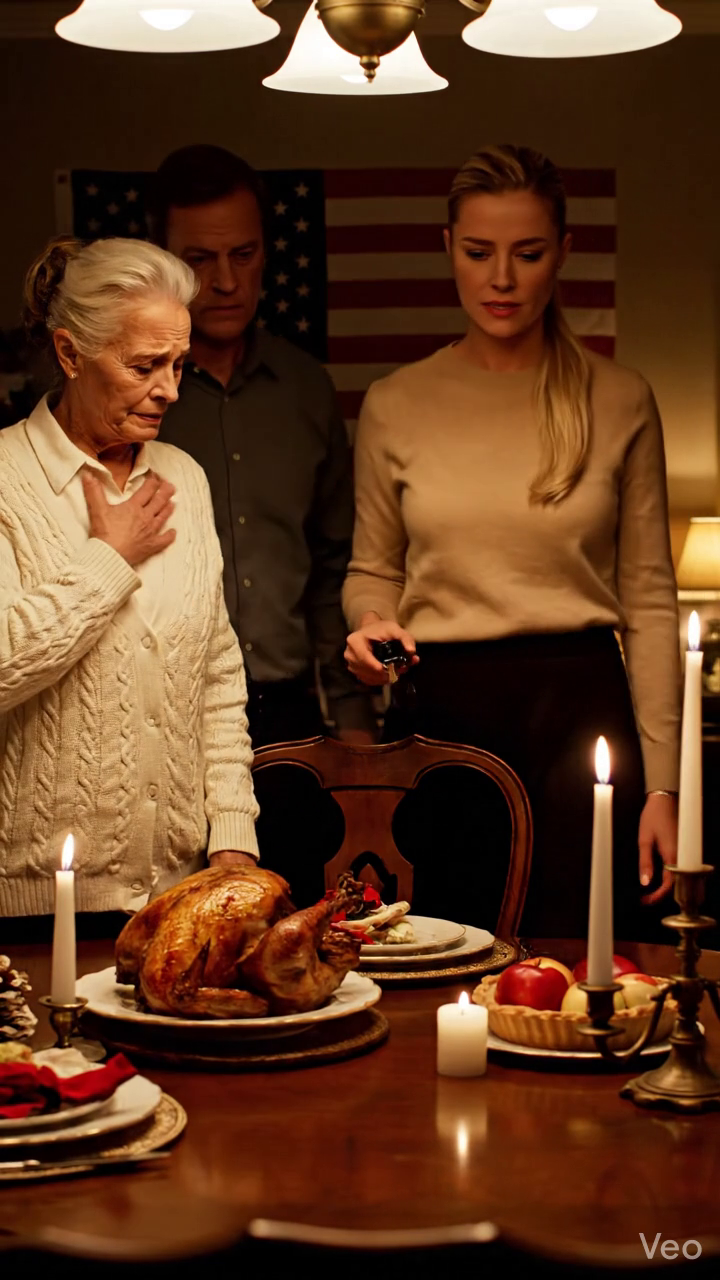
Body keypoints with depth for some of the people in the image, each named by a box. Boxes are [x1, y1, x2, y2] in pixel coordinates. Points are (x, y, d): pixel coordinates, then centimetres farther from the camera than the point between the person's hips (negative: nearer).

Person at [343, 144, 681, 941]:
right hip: (442, 713, 1)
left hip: (580, 708, -1)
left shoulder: (619, 403, 3)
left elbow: (649, 598, 4)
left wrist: (661, 783, -1)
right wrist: (370, 625, -7)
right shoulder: (395, 406, 6)